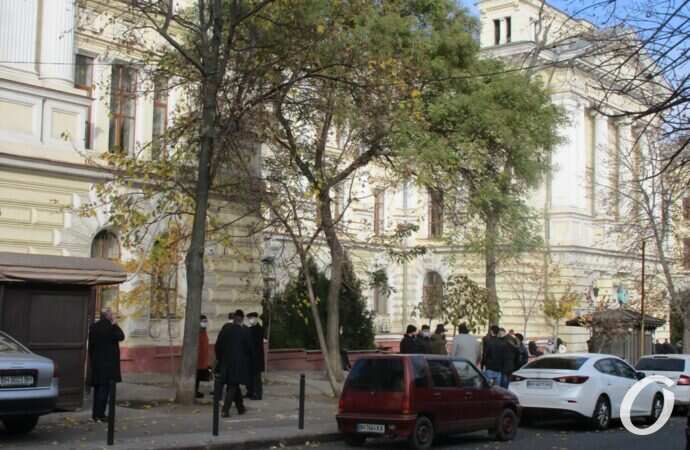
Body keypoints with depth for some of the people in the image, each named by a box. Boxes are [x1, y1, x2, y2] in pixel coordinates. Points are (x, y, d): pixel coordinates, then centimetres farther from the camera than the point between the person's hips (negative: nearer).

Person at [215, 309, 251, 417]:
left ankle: (240, 407, 26)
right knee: (233, 386, 1)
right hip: (238, 362, -4)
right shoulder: (244, 331, -12)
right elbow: (248, 348, -6)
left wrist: (219, 358, 12)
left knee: (233, 385, 17)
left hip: (225, 361, 4)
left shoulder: (225, 328, -4)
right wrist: (247, 362, 10)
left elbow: (218, 345, 0)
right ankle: (225, 410, -6)